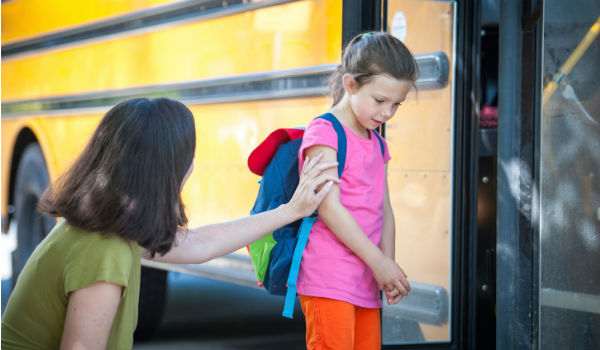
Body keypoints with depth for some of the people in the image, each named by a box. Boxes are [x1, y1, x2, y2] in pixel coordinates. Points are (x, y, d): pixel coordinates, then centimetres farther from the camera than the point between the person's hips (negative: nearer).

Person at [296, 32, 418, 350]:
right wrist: (379, 262, -14)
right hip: (328, 282, -8)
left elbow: (384, 211, 15)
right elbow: (329, 207, -14)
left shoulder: (377, 145, 19)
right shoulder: (324, 133, -7)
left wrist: (388, 271, 0)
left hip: (366, 284, 8)